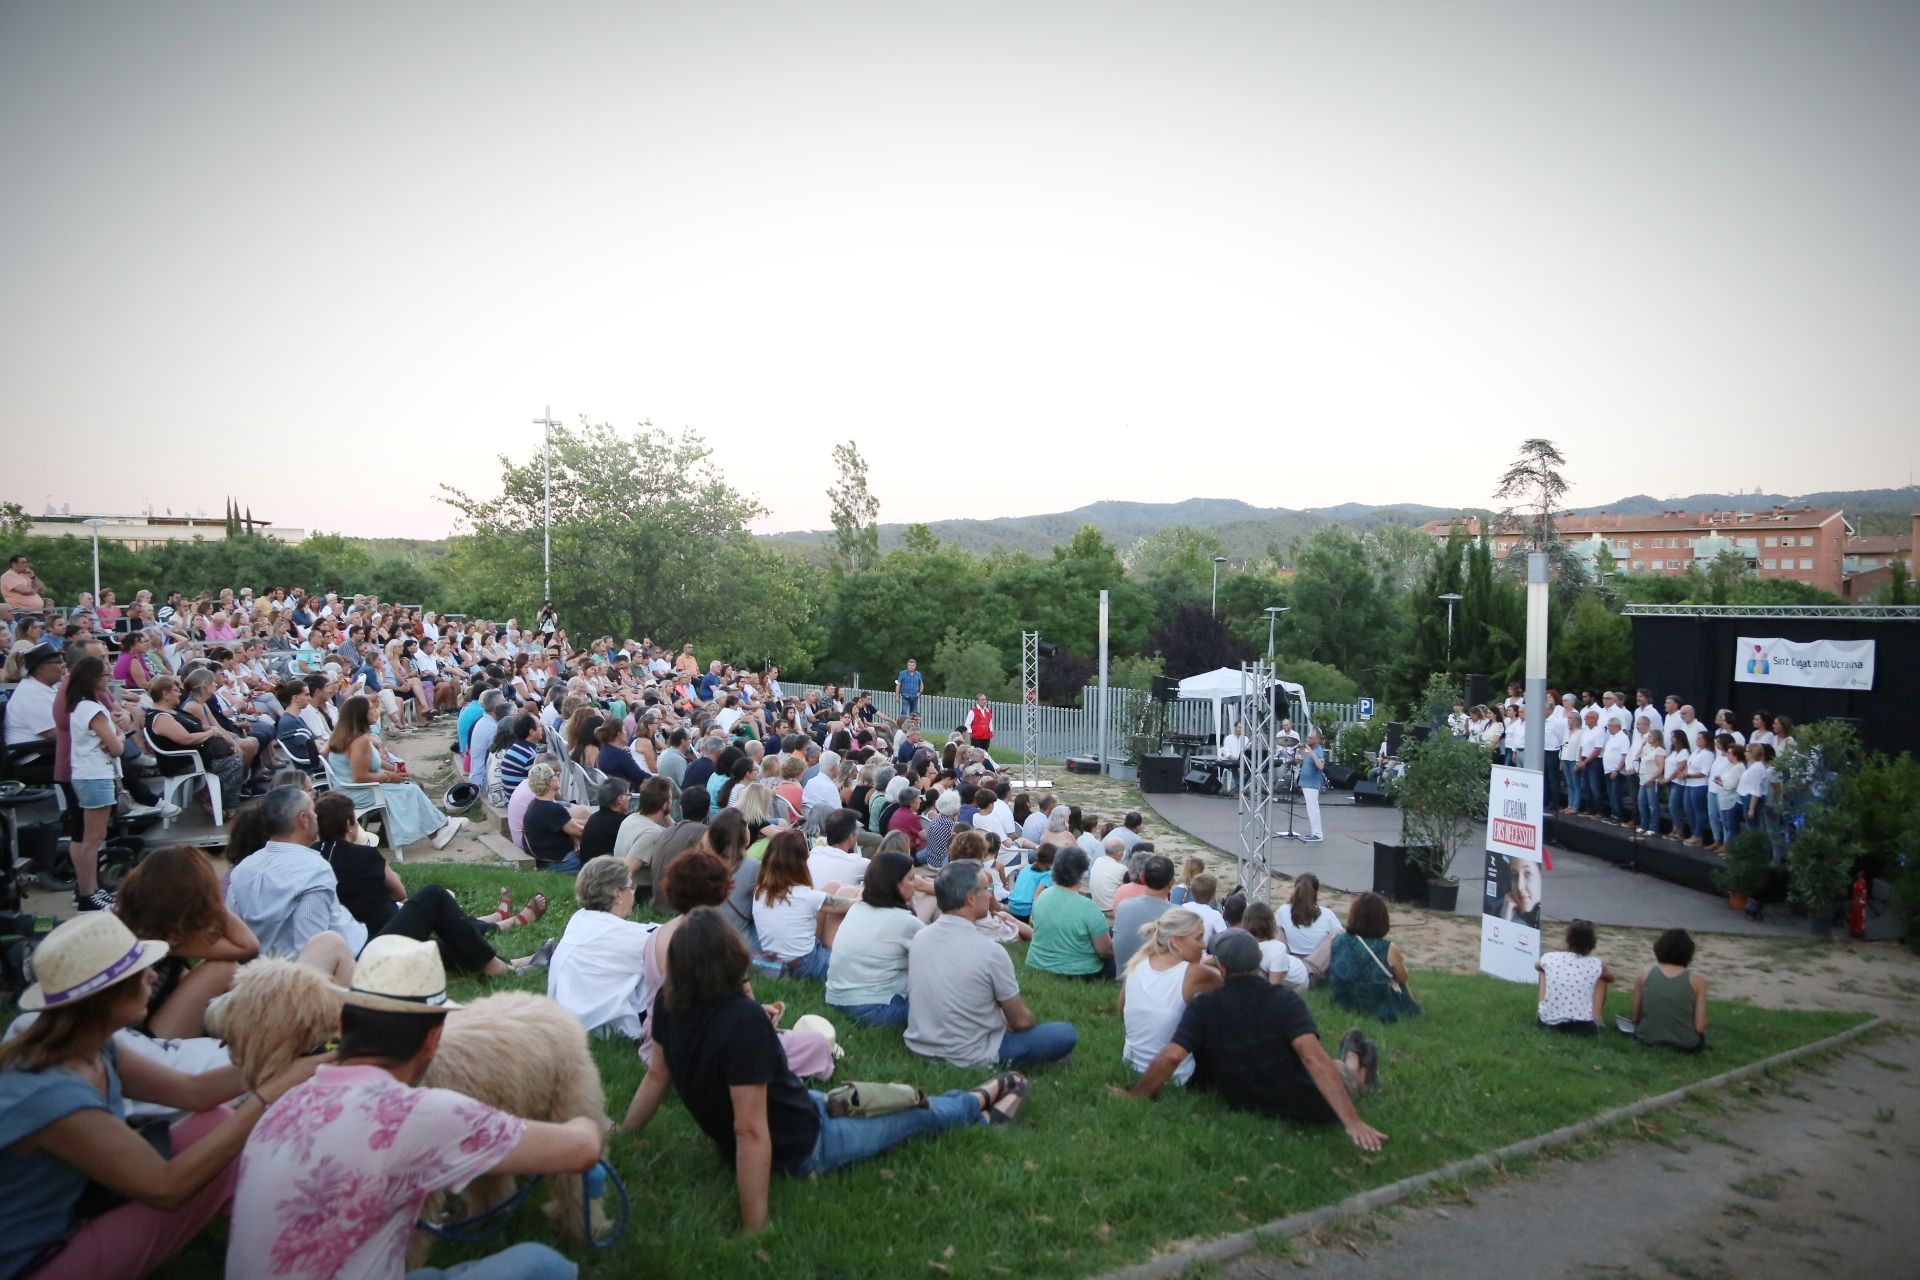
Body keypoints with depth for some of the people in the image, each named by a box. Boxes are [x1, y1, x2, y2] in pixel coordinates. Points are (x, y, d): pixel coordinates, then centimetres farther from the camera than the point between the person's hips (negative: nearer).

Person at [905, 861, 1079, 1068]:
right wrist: (1025, 1020, 13)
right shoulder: (990, 951, -23)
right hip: (968, 1058, -6)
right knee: (1067, 1034, 0)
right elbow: (1020, 1021, -11)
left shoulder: (919, 937, -6)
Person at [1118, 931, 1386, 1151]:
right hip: (1311, 1108, -2)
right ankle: (1355, 1066, 59)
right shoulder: (1286, 1001, -24)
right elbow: (1313, 1058, -34)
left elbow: (1172, 1056, -26)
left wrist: (1134, 1095, -13)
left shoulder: (1203, 1006, -17)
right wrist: (1353, 1122, -35)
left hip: (1248, 1107, 3)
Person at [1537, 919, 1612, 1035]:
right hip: (1583, 1027, -1)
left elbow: (1537, 966, 26)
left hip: (1548, 1022, 1)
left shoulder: (1550, 958, 0)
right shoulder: (1596, 964, -3)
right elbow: (1611, 978, 22)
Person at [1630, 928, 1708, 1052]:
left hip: (1647, 1040, 1)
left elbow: (1634, 1018, 2)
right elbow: (1700, 1027, -8)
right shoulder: (1697, 981, -8)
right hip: (1685, 1046, -1)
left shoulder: (1644, 976, -4)